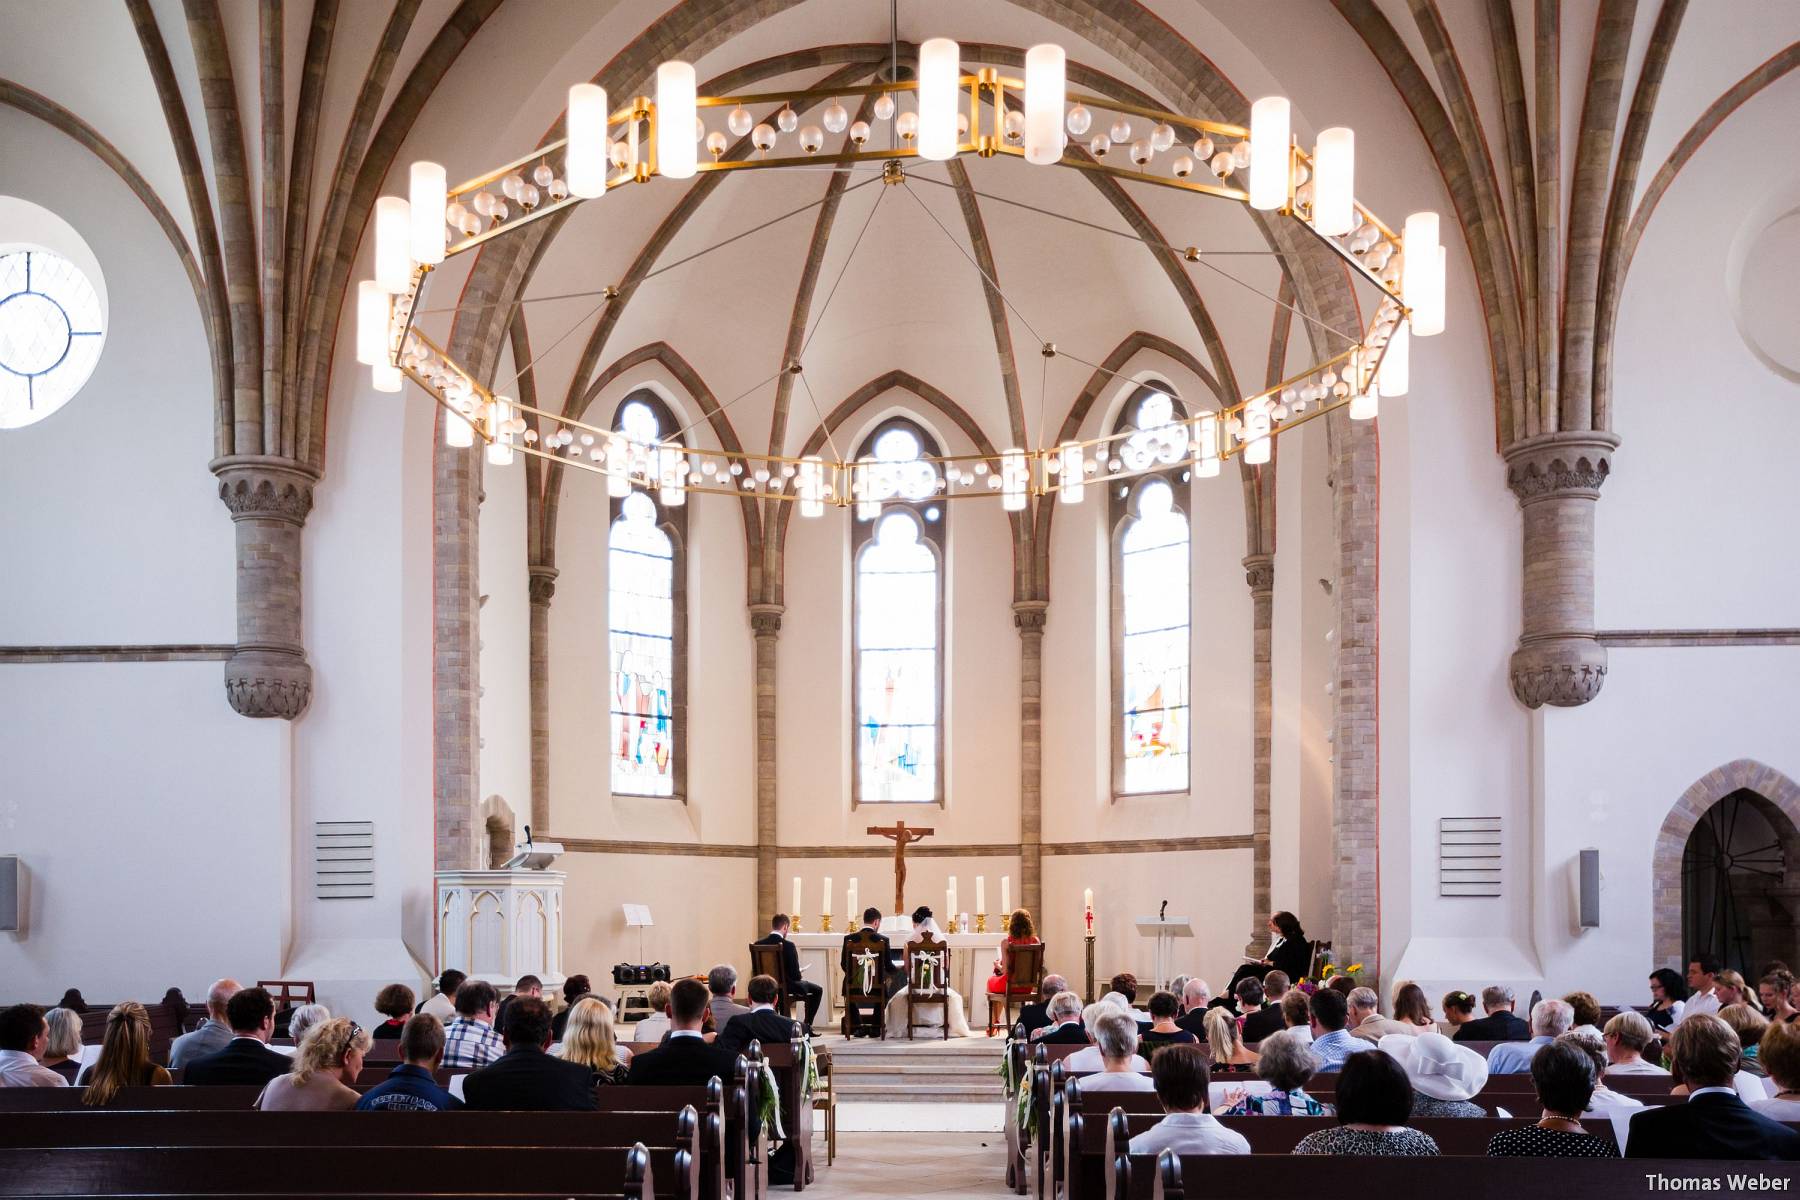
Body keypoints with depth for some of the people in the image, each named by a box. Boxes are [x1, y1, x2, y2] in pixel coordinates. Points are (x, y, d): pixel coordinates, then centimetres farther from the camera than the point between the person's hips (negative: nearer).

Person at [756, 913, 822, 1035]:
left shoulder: (758, 944, -6)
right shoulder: (788, 945, -22)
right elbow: (796, 976, -20)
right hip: (786, 987, -6)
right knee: (817, 990, 19)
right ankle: (806, 1026, 21)